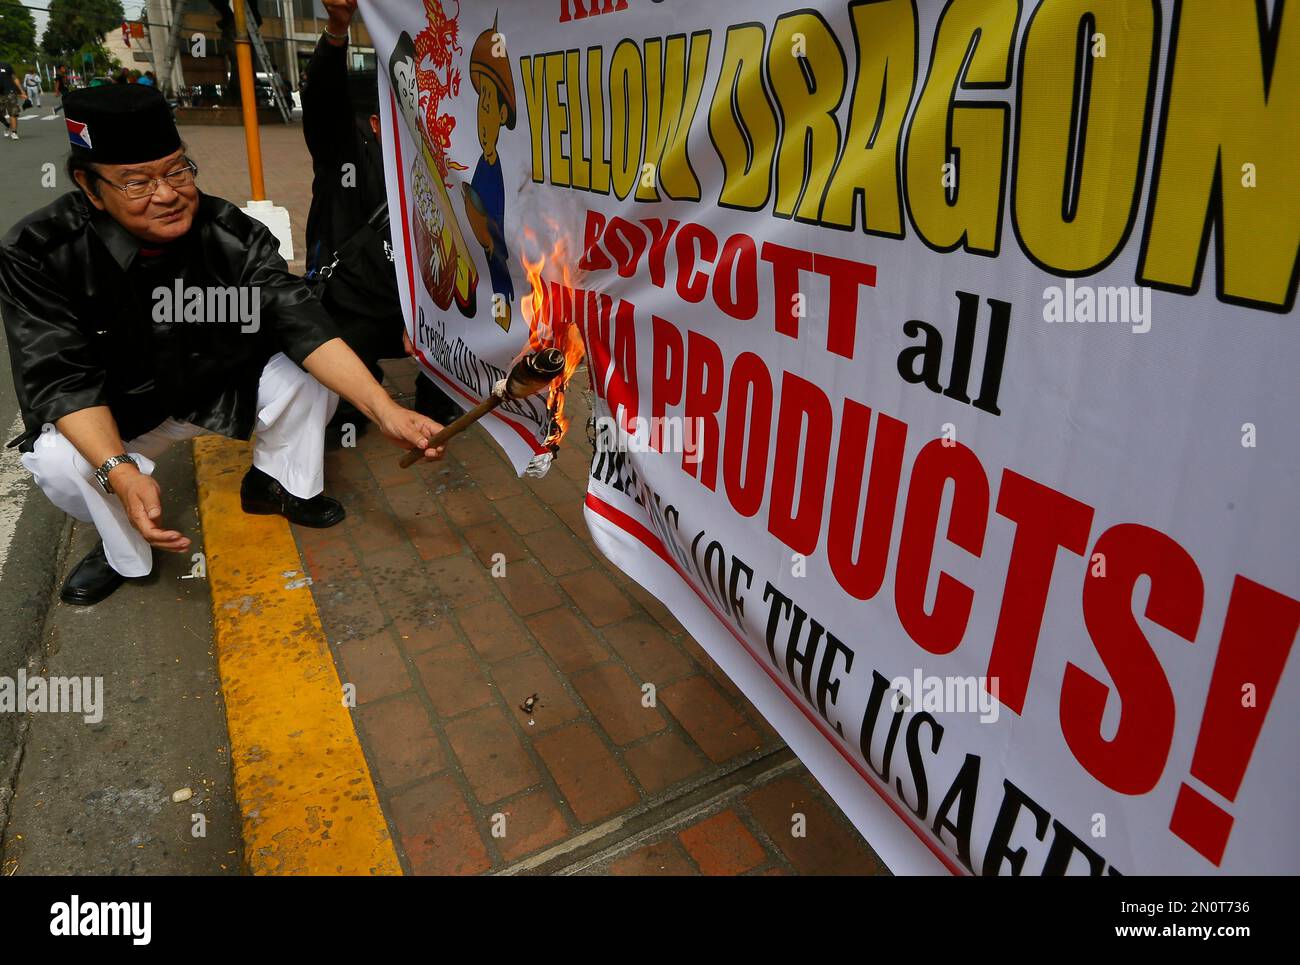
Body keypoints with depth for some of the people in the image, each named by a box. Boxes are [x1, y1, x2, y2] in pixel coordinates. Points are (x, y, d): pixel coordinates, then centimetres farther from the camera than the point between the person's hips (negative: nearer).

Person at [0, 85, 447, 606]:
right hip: (113, 415, -2)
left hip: (222, 387, 2)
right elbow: (60, 378, -26)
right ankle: (125, 553, 2)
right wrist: (121, 473, -45)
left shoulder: (232, 233, -21)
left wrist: (386, 411, -45)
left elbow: (302, 324, -30)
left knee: (305, 368, -20)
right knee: (57, 461, -31)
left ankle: (278, 482, 8)